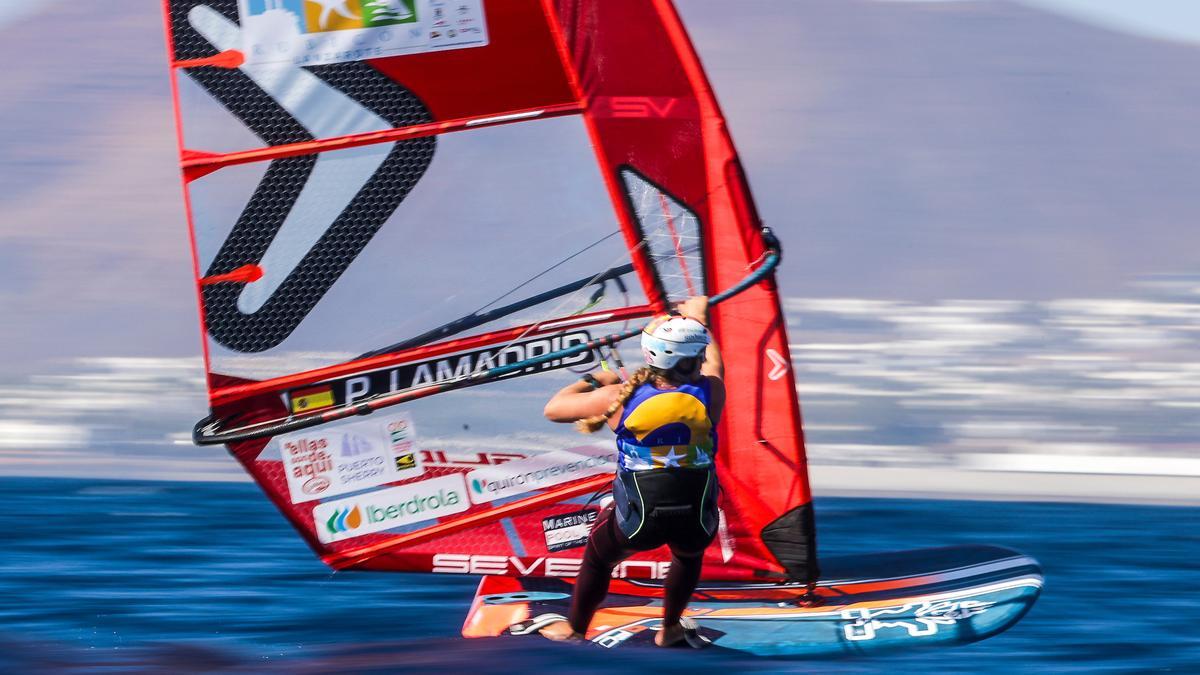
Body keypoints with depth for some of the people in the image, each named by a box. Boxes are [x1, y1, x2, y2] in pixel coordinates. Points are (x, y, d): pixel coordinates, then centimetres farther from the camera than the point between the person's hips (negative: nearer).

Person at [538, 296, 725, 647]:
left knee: (598, 557, 31)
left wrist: (591, 381, 22)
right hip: (698, 521, 1)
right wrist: (698, 317, 38)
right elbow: (712, 362, 18)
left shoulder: (619, 397, -10)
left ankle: (574, 629, 49)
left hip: (637, 522, -1)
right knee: (689, 552, 38)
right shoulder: (709, 392, -8)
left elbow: (553, 409, 4)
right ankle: (669, 629, 52)